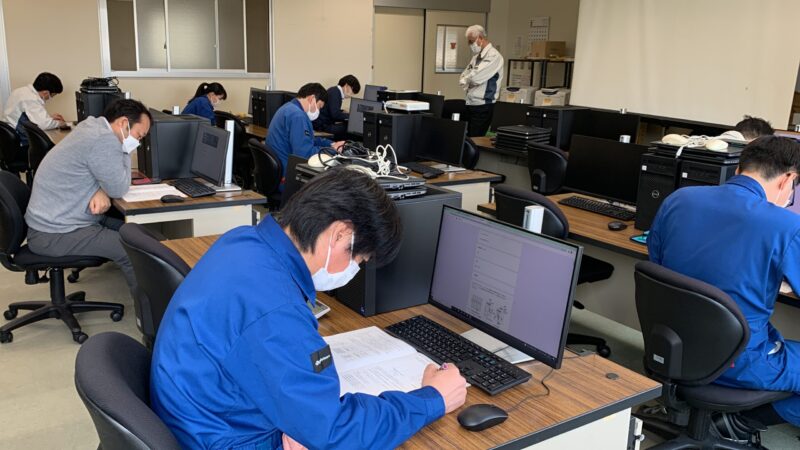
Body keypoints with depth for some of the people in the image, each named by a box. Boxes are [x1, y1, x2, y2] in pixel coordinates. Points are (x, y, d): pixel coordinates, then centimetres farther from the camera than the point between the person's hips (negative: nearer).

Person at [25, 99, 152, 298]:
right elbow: (119, 188, -15)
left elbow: (110, 177, 14)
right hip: (54, 234, -10)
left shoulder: (93, 127, 8)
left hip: (55, 220, 10)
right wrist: (124, 150, -6)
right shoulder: (104, 140, -24)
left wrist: (101, 191, -8)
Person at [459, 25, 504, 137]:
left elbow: (476, 77, -22)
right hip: (471, 104, 8)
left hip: (482, 106, -8)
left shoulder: (493, 56, -12)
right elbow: (464, 77, 17)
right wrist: (467, 82, -4)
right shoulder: (477, 56, 15)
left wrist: (465, 80, -1)